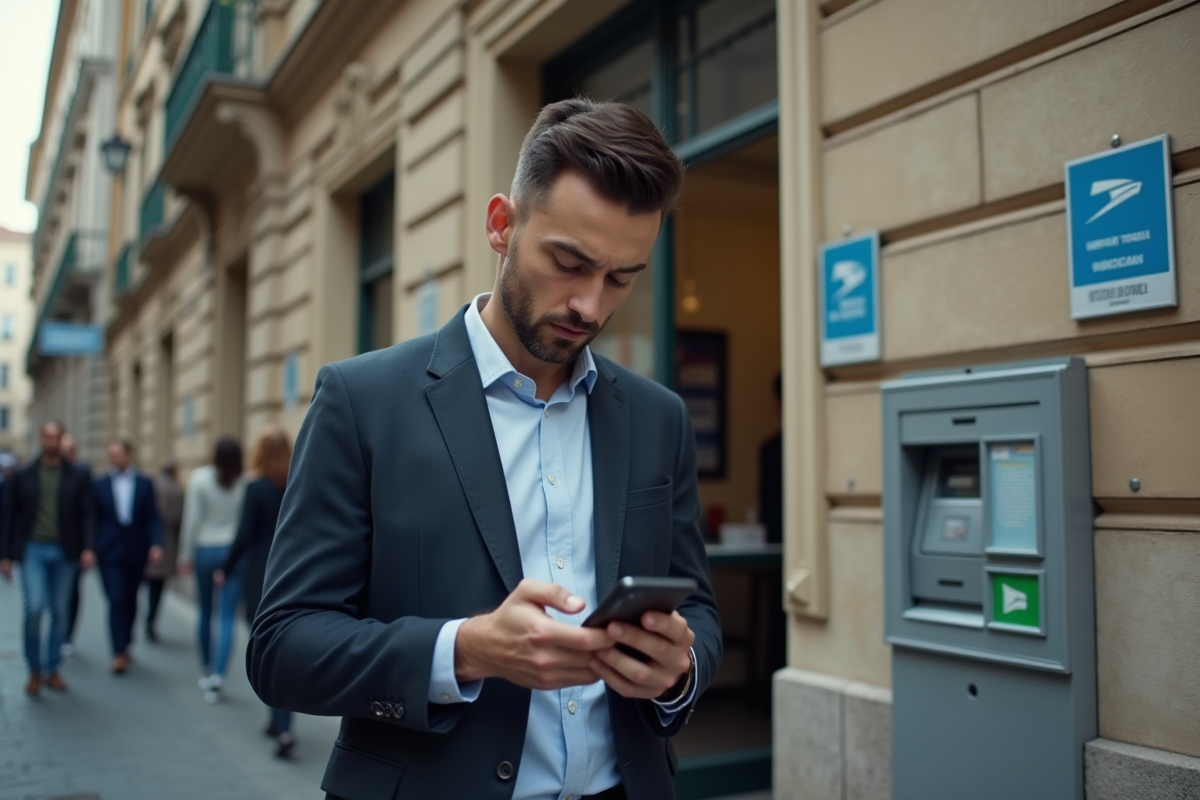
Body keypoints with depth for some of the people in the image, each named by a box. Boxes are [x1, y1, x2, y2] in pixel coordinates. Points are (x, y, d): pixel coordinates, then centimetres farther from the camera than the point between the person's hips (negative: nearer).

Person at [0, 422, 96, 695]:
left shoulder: (78, 476, 4)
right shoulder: (22, 476, 4)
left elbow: (86, 515, 1)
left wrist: (88, 548, -11)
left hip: (65, 552, 1)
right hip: (33, 550, -1)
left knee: (59, 612, 6)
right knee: (34, 608, -12)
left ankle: (52, 669, 20)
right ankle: (34, 670, 6)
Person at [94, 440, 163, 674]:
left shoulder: (144, 484, 5)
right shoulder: (99, 484, 4)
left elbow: (152, 517, 1)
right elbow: (94, 518, 4)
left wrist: (156, 544, -11)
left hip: (136, 552, 2)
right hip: (109, 552, -1)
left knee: (130, 600, 12)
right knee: (116, 600, -10)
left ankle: (124, 645, 29)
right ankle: (119, 653, -10)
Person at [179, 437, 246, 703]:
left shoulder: (200, 477, -5)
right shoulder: (244, 483, -7)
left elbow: (192, 519, -4)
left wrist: (186, 554, 4)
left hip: (205, 550, 1)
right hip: (235, 551, -1)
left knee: (205, 612, 17)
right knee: (227, 617, -1)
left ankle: (206, 671, 29)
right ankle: (218, 675, -11)